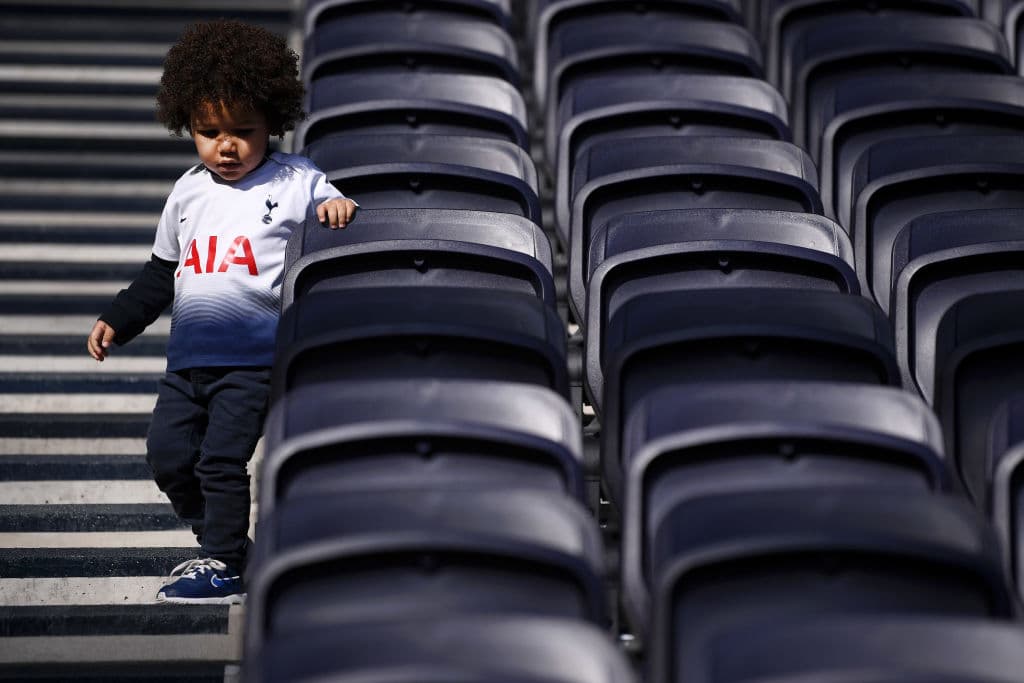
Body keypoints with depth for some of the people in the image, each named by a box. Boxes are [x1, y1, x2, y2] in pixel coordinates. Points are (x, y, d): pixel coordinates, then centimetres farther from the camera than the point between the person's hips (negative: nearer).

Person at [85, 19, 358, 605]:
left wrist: (340, 210, -28)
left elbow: (337, 225, -5)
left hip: (253, 359, -6)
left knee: (222, 458, -10)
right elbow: (161, 274, 22)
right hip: (188, 359, 6)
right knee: (169, 454, 8)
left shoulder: (296, 183, -3)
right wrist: (118, 321, 17)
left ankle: (225, 568, 2)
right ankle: (221, 540, 26)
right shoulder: (188, 193, 13)